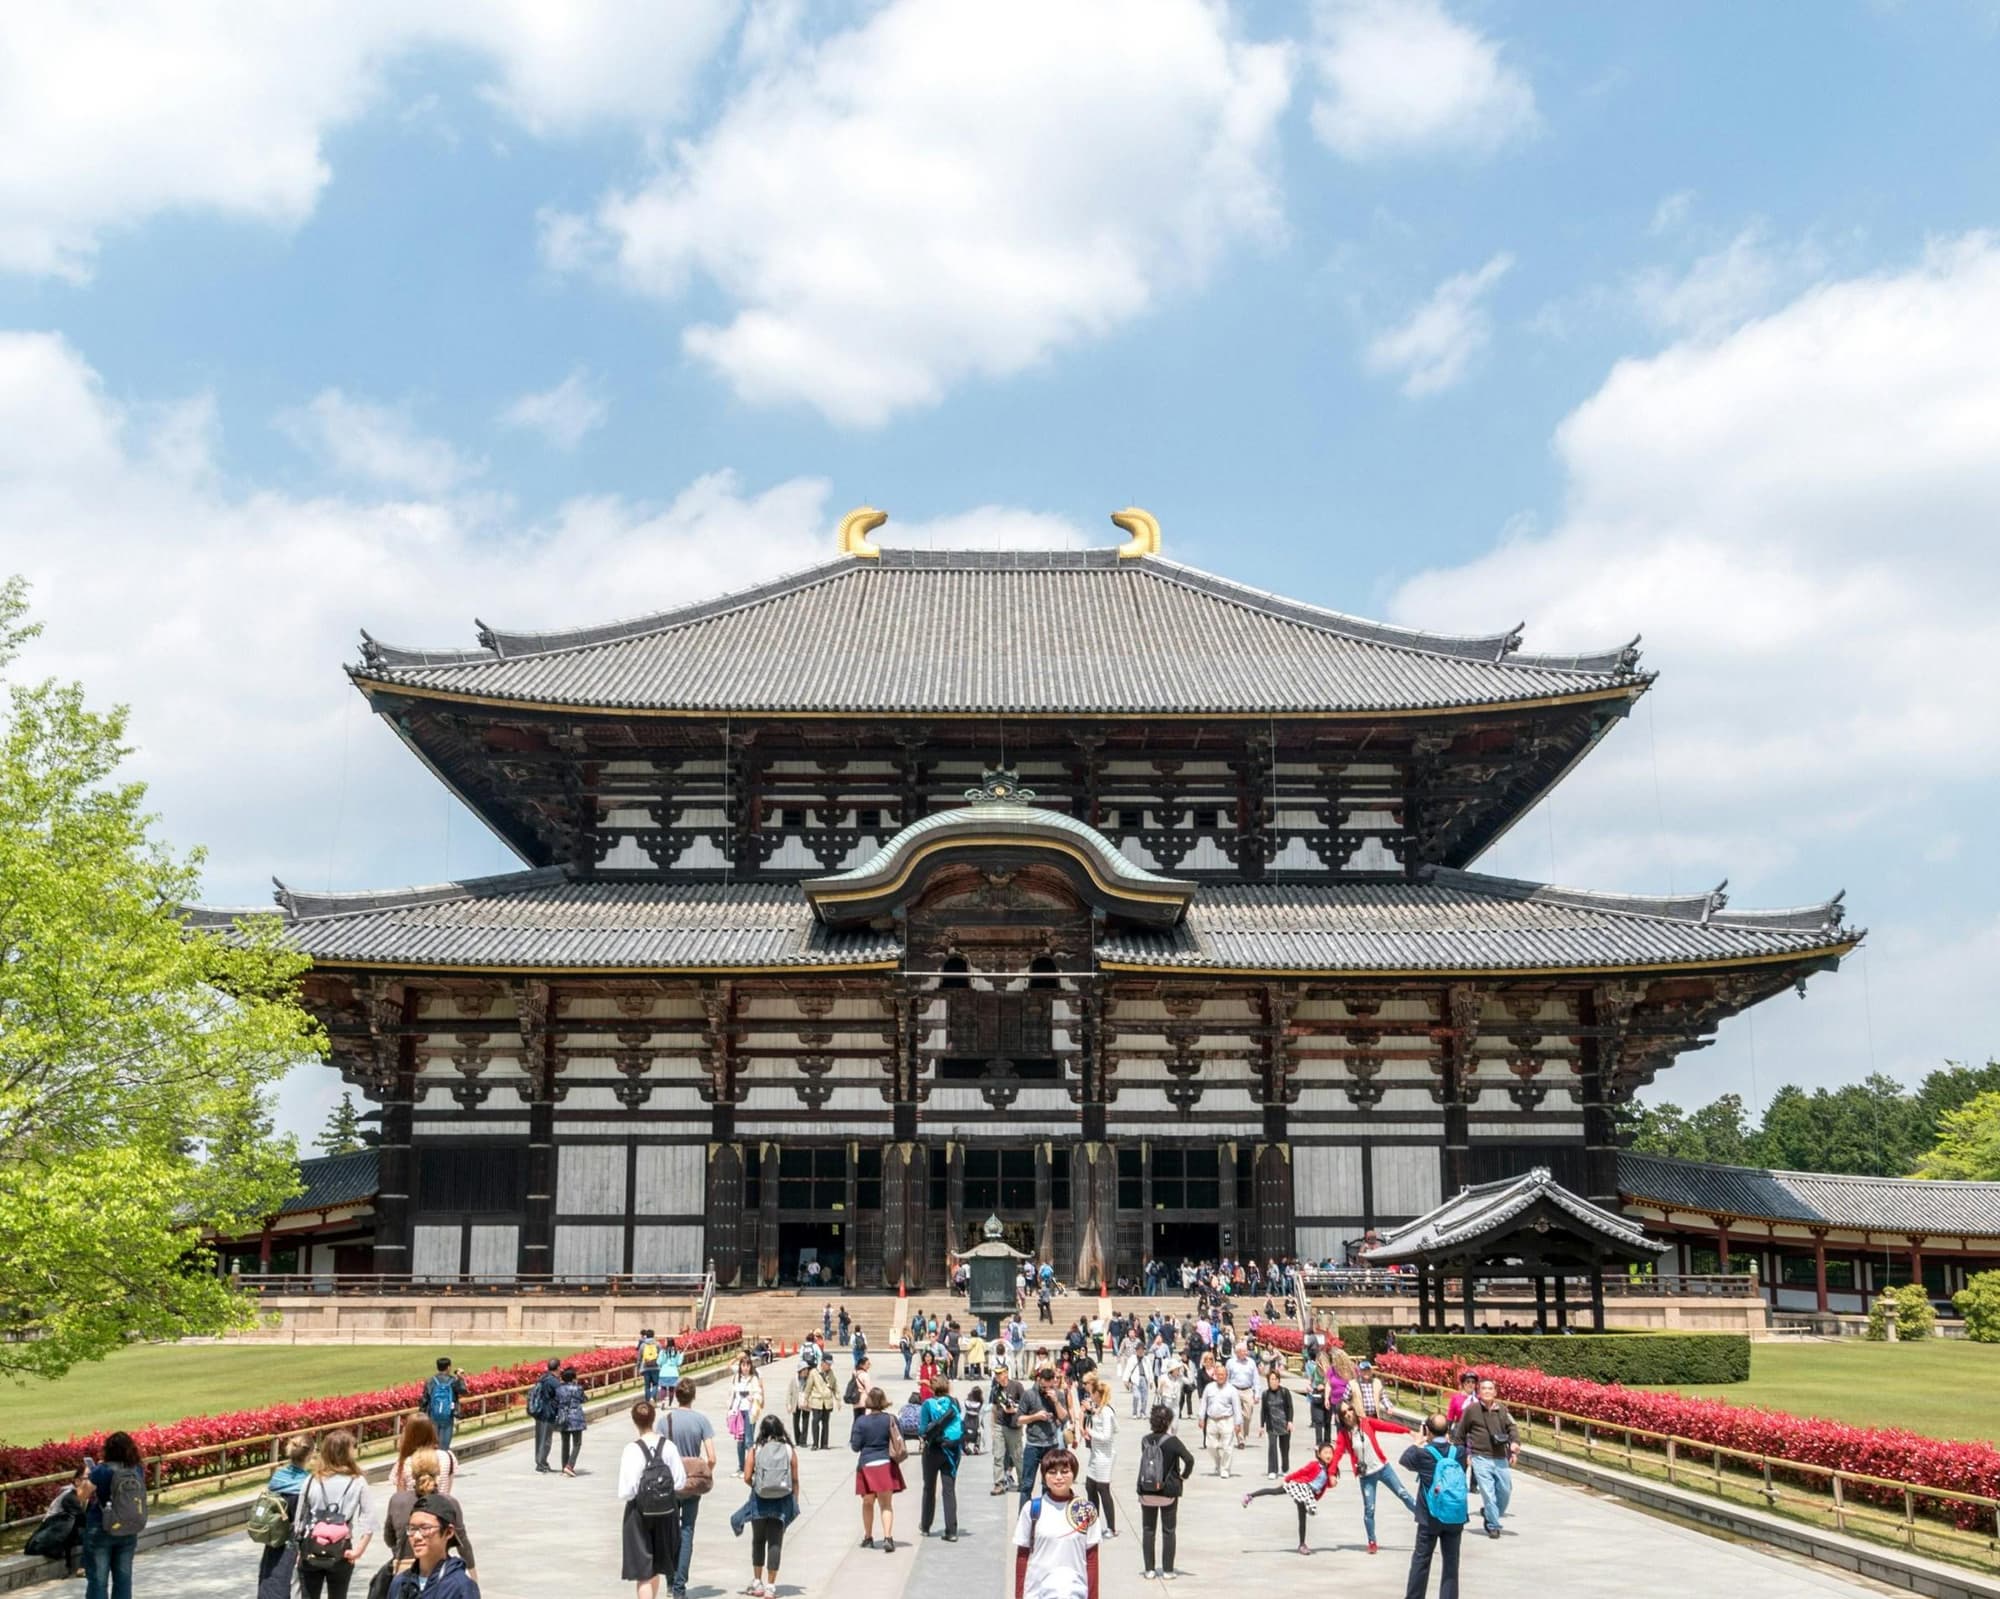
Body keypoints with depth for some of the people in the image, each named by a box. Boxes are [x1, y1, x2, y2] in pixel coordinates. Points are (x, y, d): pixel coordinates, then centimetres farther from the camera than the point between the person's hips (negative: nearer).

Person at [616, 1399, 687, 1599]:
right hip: (665, 1512, 4)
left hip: (640, 1513, -4)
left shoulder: (632, 1450, -17)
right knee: (656, 1566, 24)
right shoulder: (668, 1446, -6)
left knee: (643, 1571, 4)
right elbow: (680, 1482, -3)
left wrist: (625, 1494, 3)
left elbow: (626, 1491, -18)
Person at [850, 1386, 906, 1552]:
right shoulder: (890, 1419, -4)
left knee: (868, 1503, 14)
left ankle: (868, 1537, 22)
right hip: (886, 1464, 1)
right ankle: (887, 1537, -12)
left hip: (866, 1465, -1)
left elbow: (855, 1446, -4)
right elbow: (898, 1441, -1)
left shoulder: (861, 1421, -8)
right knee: (886, 1505, 3)